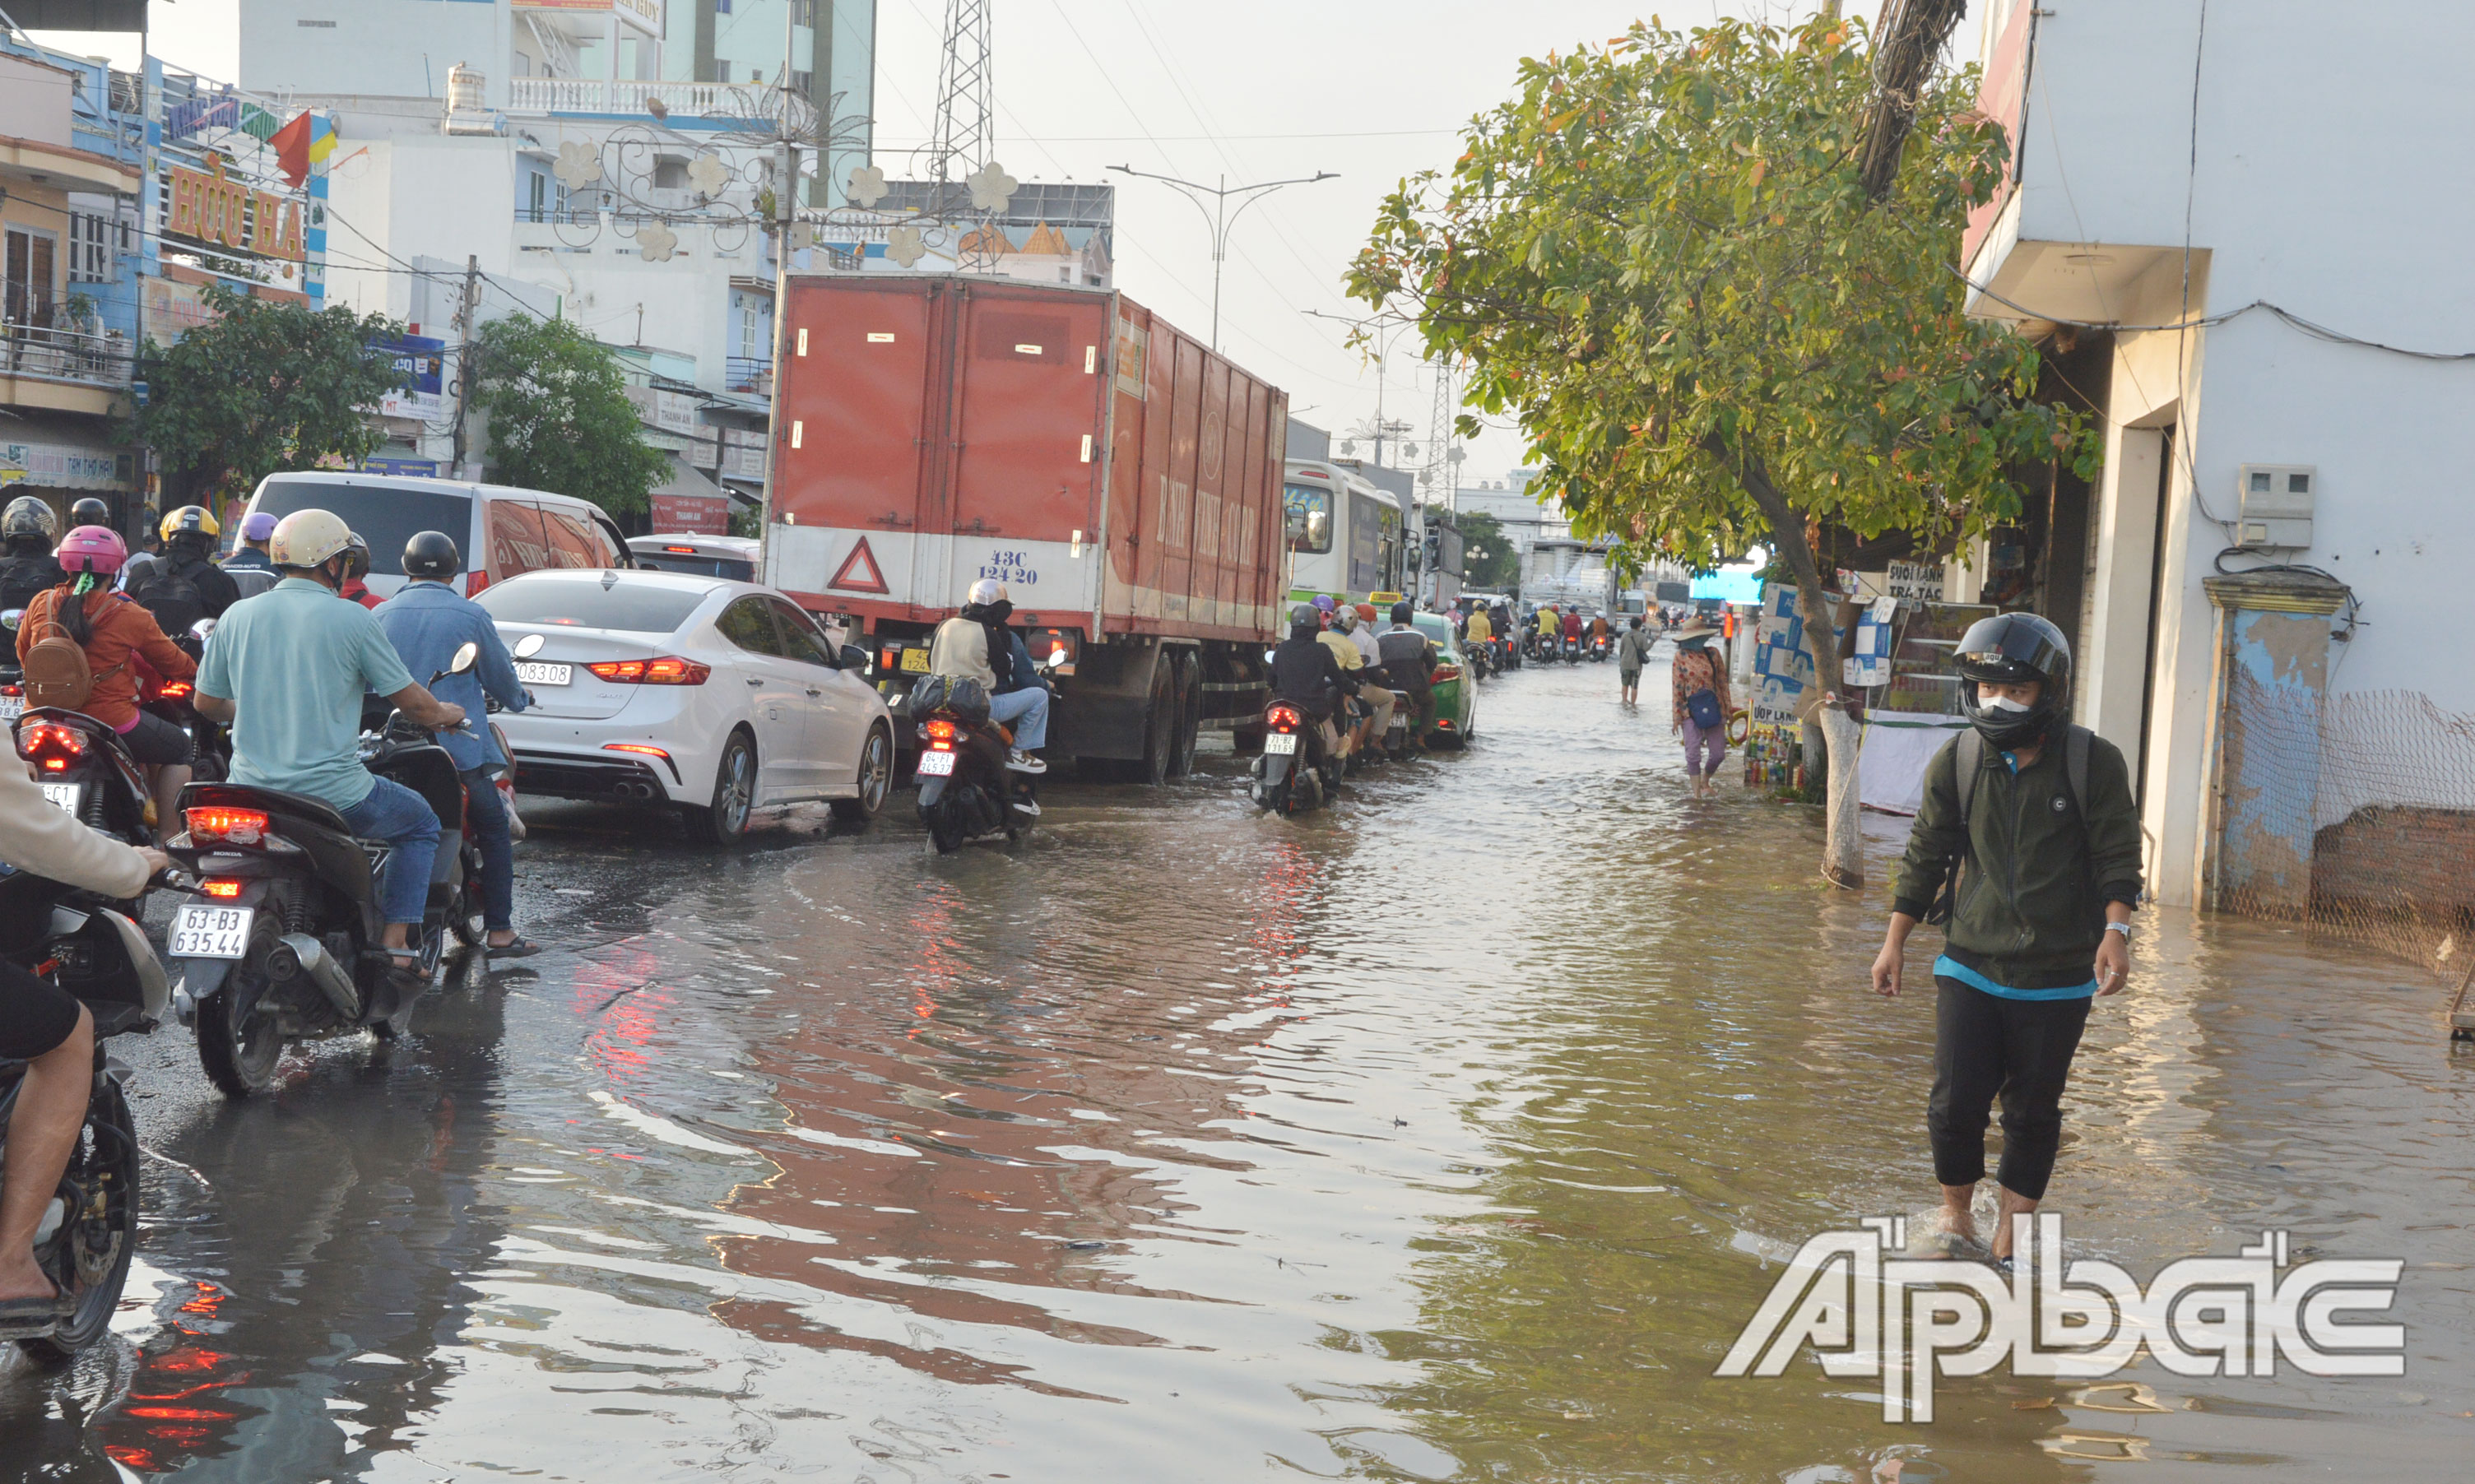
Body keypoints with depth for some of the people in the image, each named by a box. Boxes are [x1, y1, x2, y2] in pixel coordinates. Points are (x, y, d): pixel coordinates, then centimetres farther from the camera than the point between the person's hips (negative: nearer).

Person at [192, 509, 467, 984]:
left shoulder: (238, 616, 5)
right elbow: (409, 701, -2)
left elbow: (207, 703, 15)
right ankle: (395, 943, 9)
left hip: (251, 787, 5)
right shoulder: (352, 618, -8)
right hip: (331, 792, -5)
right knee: (421, 823, 20)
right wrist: (445, 713, 21)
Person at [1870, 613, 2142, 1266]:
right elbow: (1927, 856, 8)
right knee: (1955, 1104, -2)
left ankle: (2008, 1236, 22)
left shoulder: (2093, 762, -6)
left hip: (2058, 976, -1)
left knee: (2033, 1112, 8)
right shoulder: (1955, 762, -1)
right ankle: (1956, 1217, 22)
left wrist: (2115, 929, -19)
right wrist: (1895, 941, 9)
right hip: (1970, 964, 1)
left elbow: (2117, 856, -4)